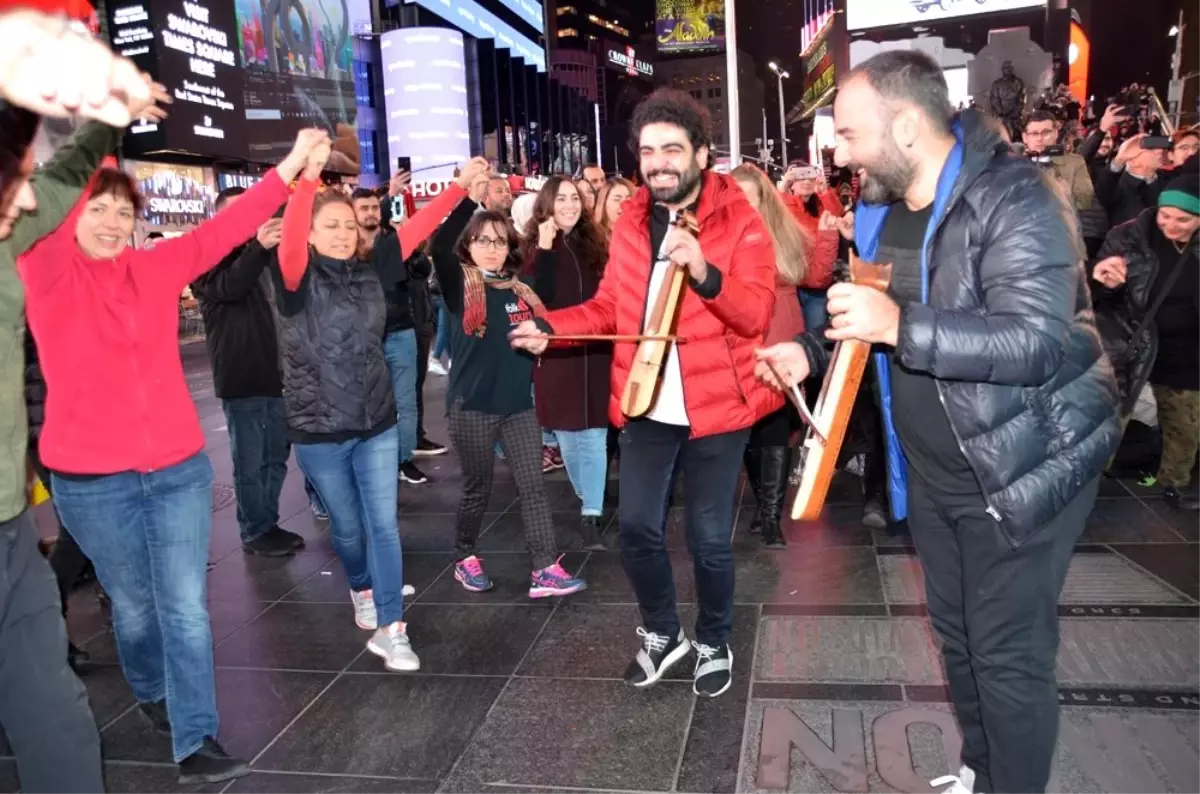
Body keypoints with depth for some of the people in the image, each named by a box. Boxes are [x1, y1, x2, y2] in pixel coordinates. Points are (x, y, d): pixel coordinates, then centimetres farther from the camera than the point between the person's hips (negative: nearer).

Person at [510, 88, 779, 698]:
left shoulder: (740, 222, -8)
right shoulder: (630, 223, 7)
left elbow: (756, 314, -17)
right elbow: (610, 306, 14)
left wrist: (705, 273, -34)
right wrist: (551, 325, -2)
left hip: (715, 408, -4)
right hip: (644, 406, 4)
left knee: (709, 539, 7)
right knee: (637, 527, 8)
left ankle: (714, 643, 32)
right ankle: (661, 633, 33)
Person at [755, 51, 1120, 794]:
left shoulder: (1012, 198, -21)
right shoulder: (881, 209, 4)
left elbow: (1036, 341, -32)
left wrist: (899, 327, -39)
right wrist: (812, 351, 2)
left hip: (1020, 472, -8)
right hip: (933, 473, 8)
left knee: (1008, 654, 2)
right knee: (958, 636, 20)